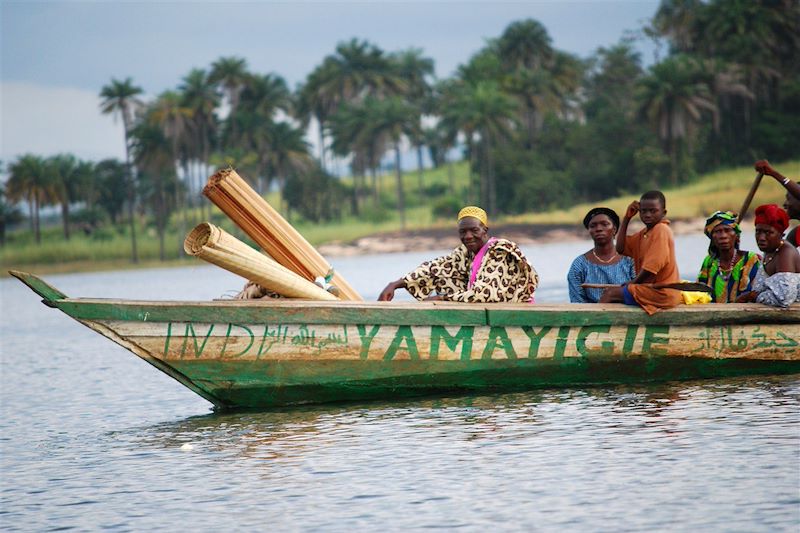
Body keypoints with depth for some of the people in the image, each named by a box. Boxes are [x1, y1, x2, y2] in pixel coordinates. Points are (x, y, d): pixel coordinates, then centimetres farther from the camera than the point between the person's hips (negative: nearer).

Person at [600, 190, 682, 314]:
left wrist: (631, 284, -7)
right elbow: (621, 248, 9)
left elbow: (651, 267, -21)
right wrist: (627, 218, 5)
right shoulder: (645, 233, 14)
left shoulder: (661, 230, -15)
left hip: (660, 292, -10)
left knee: (610, 294, -8)